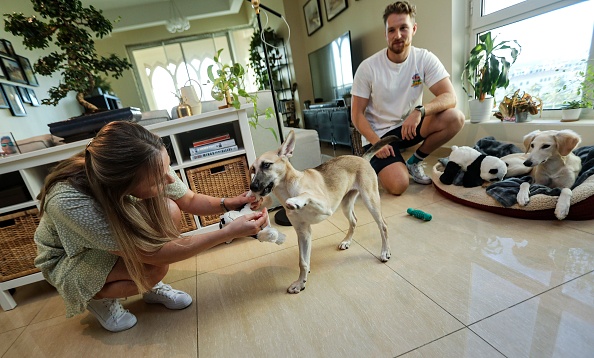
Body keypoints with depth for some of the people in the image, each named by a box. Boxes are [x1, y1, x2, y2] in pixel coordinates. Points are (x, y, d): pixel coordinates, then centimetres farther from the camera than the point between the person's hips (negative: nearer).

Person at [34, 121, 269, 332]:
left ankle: (152, 286, 1)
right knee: (155, 266, -29)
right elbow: (154, 253, -37)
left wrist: (228, 203, -31)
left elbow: (190, 201, -12)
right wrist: (230, 232, -40)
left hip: (116, 231, 5)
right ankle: (98, 298, 5)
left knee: (168, 211, -25)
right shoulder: (70, 202, -41)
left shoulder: (148, 167, -29)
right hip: (71, 259, -4)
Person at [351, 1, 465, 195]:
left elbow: (450, 97, -15)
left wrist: (420, 111, -35)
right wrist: (376, 142, -23)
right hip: (378, 134, -3)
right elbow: (357, 114, -10)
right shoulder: (368, 67, -12)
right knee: (398, 185, -24)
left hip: (409, 126, 4)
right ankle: (379, 165, 13)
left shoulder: (425, 59, -6)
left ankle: (415, 161, 2)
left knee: (455, 118, -23)